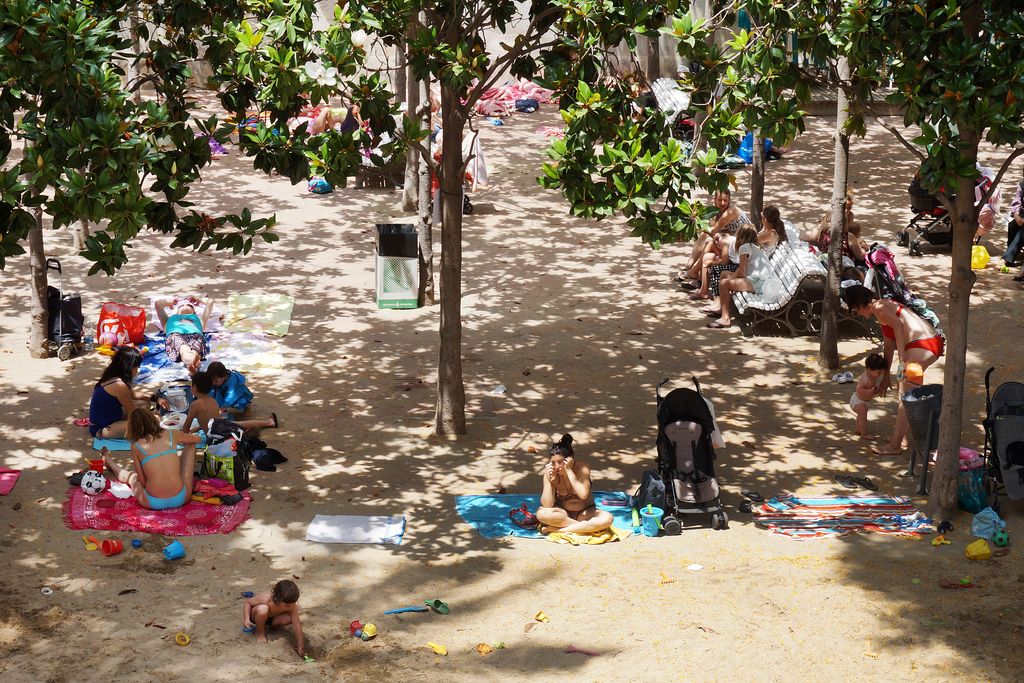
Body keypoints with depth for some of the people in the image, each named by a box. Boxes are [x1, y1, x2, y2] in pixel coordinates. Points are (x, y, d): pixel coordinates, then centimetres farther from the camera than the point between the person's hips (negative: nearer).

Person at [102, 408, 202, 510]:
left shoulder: (136, 447, -2)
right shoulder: (171, 435, 1)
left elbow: (142, 481, 1)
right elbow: (197, 439, 22)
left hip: (153, 503, -1)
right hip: (181, 498, 1)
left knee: (132, 477, 35)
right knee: (190, 445, 21)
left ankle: (109, 461, 66)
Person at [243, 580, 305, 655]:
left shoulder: (292, 606, -28)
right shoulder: (266, 599, -37)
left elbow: (297, 625, -26)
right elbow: (248, 602, -21)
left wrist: (300, 646, -26)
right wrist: (246, 619, -32)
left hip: (272, 617, 4)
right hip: (255, 616, -4)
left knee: (290, 618, -24)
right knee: (263, 609, -40)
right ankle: (260, 633, -9)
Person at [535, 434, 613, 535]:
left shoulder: (582, 467, -19)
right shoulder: (550, 472, -15)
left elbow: (583, 495, -33)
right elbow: (547, 505, -20)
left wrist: (568, 470, -32)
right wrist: (548, 479, -29)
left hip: (585, 513, 0)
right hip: (563, 513, 0)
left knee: (607, 518, -31)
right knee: (541, 514, -32)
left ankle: (556, 528, -27)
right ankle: (585, 527, -21)